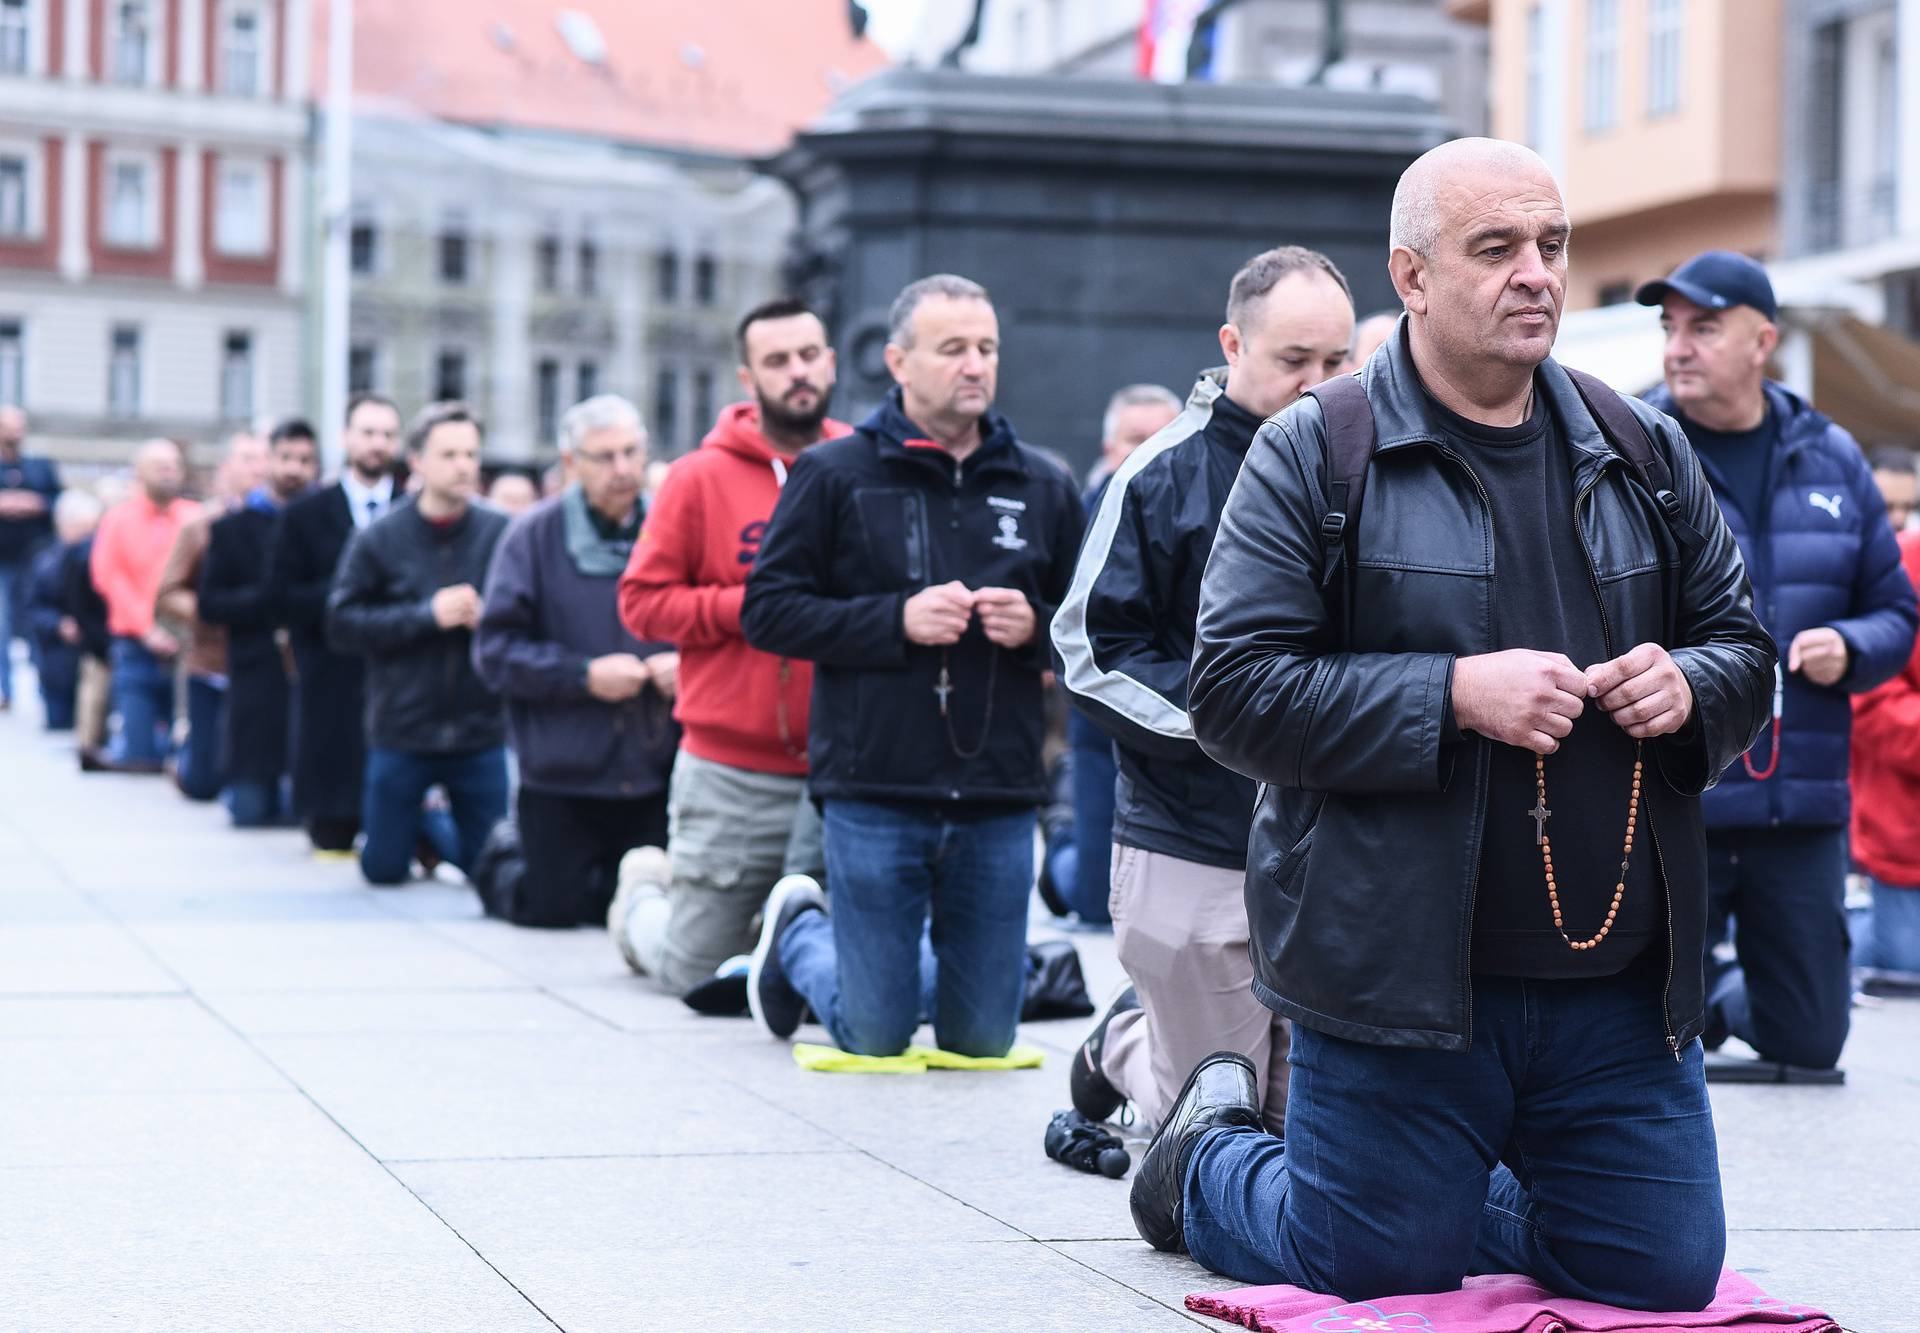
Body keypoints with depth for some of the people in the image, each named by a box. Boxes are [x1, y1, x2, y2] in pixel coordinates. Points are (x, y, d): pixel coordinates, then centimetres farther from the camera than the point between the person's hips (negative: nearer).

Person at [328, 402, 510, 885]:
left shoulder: (502, 533, -4)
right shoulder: (380, 538, -3)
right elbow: (342, 626, -8)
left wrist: (486, 618, -20)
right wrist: (427, 615, -16)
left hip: (480, 735, 0)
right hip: (400, 733, 0)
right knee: (383, 869, 6)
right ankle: (417, 827, 38)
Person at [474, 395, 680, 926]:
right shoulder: (535, 534, -2)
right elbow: (495, 650, -6)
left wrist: (687, 665, -10)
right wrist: (584, 674, -15)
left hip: (655, 776, 2)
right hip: (561, 773, -2)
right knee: (552, 909, 1)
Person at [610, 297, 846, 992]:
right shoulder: (701, 478, -2)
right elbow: (642, 600, -2)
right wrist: (747, 606, -13)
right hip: (732, 772, -2)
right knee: (696, 969, 6)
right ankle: (645, 893, 41)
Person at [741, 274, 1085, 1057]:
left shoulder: (1042, 488, 9)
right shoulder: (834, 476, 0)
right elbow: (767, 610, -3)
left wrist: (1035, 625, -7)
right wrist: (896, 619, -15)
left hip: (999, 802, 3)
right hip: (874, 793, -3)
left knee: (984, 1039, 8)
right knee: (876, 1037, 3)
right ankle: (796, 934, 34)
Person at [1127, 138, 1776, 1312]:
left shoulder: (1643, 454, 10)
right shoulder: (1315, 455, -5)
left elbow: (1744, 647, 18)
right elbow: (1235, 689, -12)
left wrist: (1689, 688, -6)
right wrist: (1455, 694, -21)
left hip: (1619, 991, 5)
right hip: (1400, 982, -5)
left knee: (1666, 1272, 9)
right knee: (1373, 1269, 5)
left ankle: (1444, 1196, 36)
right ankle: (1206, 1152, 37)